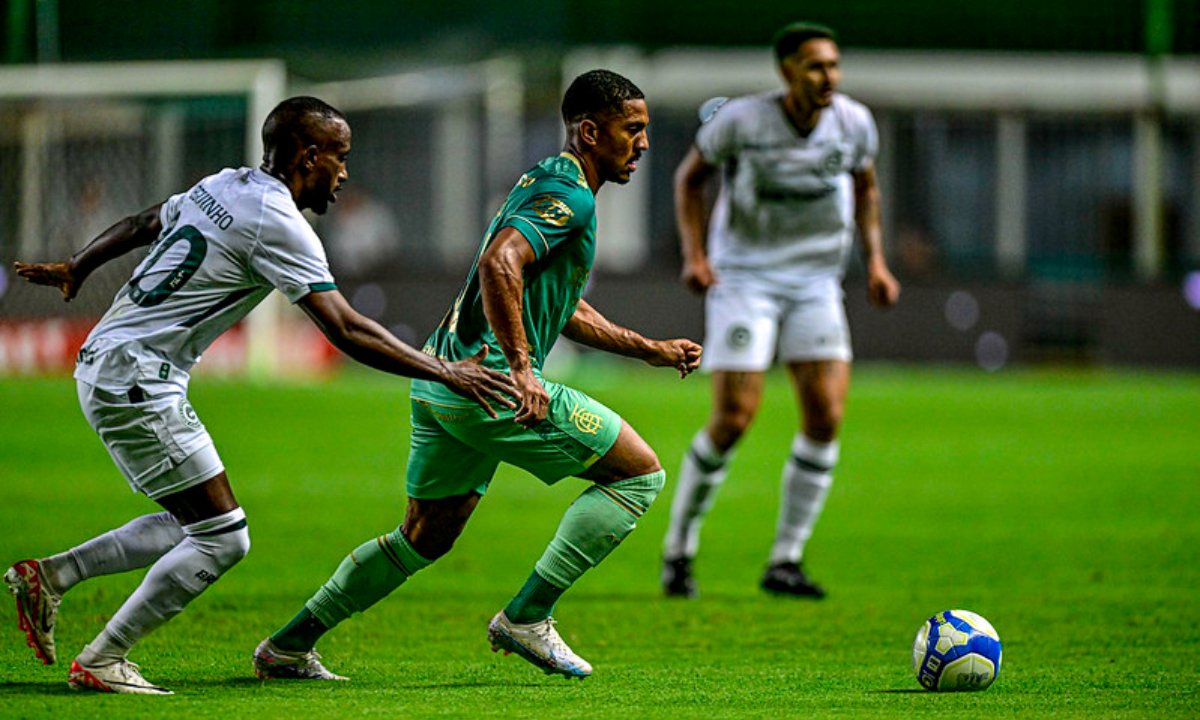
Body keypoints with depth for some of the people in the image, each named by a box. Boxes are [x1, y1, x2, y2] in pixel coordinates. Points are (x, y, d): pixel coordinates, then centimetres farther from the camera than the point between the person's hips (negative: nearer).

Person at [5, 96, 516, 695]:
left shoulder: (222, 187, 11)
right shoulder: (279, 224, -15)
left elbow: (139, 226, 28)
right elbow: (347, 332, -18)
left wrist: (75, 270, 45)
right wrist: (446, 372, -14)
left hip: (103, 364, 10)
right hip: (135, 380, -10)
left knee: (193, 525, 14)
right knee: (221, 538, -7)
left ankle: (48, 577, 16)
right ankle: (101, 662, -2)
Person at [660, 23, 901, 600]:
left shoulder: (853, 121, -4)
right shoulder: (741, 120, -15)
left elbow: (864, 188, 15)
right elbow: (690, 177, 1)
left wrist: (875, 260, 5)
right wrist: (694, 255, -10)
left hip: (815, 282, 4)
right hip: (744, 277, -4)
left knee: (826, 416, -11)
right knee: (734, 418, -13)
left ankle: (785, 562, 0)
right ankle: (678, 549, 7)